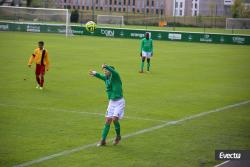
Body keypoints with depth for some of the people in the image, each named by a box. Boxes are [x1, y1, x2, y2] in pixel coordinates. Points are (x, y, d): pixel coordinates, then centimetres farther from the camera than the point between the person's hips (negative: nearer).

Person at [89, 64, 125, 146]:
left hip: (119, 102, -6)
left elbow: (113, 72, -32)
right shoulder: (106, 78, 7)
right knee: (108, 121, 2)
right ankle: (103, 140, 8)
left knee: (115, 119, -17)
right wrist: (95, 73, -23)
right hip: (111, 102, 6)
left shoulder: (115, 76, -14)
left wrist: (106, 66, -52)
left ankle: (118, 136, 9)